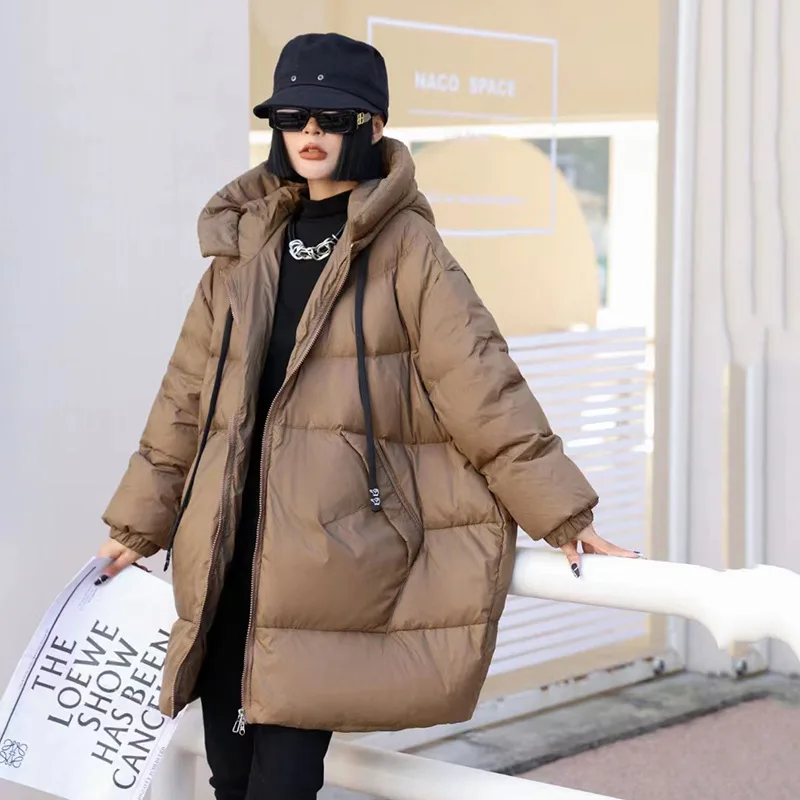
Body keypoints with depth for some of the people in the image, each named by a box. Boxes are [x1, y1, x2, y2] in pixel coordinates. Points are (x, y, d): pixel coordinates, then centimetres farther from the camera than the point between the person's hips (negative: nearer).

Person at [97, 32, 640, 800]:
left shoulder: (406, 250, -2)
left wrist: (562, 516, -7)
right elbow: (188, 397, 19)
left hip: (336, 558, -5)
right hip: (229, 559, 5)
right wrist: (140, 523, 23)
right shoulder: (243, 247, 14)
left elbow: (483, 388, -5)